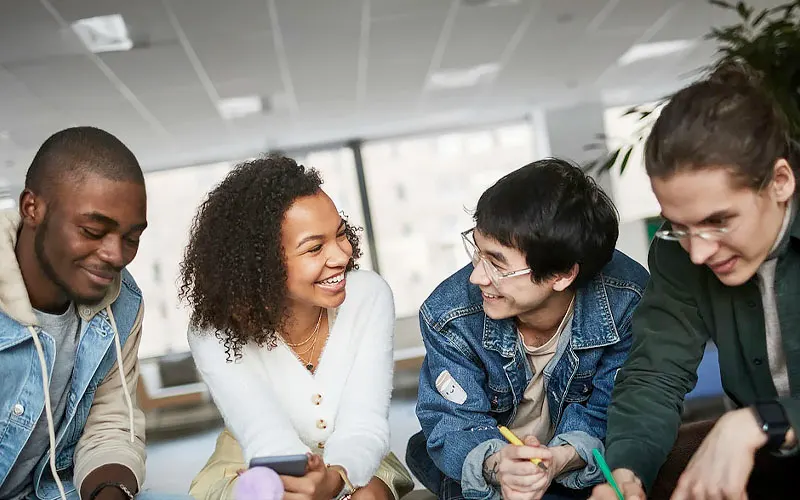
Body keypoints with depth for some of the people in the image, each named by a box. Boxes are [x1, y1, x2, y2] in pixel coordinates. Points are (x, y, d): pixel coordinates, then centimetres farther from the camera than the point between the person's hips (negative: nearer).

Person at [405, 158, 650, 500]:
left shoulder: (627, 304, -24)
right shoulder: (448, 316, -24)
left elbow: (606, 415, -17)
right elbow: (455, 422, -18)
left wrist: (562, 458, -39)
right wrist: (495, 464, -42)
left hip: (576, 463, 1)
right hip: (485, 461, 0)